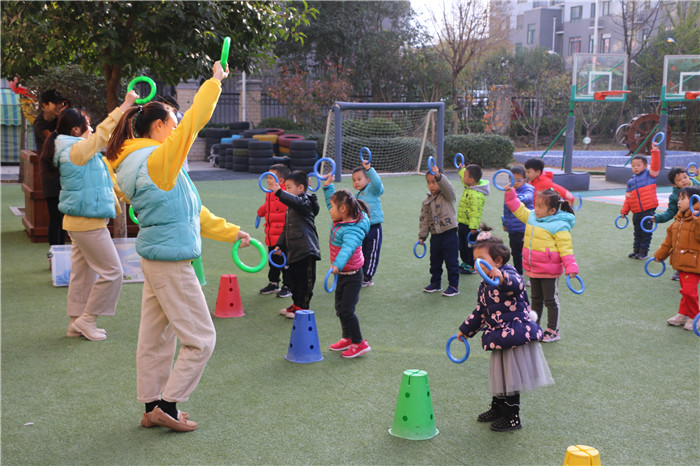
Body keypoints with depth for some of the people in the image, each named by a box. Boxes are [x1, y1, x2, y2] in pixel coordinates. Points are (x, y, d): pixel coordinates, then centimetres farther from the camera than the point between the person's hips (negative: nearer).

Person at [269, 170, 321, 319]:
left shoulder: (305, 201, -9)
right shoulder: (291, 207, 19)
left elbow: (296, 202, -35)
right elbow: (286, 228, 24)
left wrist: (279, 192, -43)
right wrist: (280, 245, 16)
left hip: (306, 250, -9)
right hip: (293, 250, 9)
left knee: (305, 279, -1)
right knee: (293, 277, 15)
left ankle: (302, 307, 7)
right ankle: (296, 304, 28)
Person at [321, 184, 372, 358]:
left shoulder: (352, 230, -28)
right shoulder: (340, 221, 0)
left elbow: (348, 248, -46)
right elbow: (331, 201, 21)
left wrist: (338, 265, -60)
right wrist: (328, 187, 16)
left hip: (352, 275, -10)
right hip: (342, 274, 10)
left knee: (347, 310, -9)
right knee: (340, 308, 17)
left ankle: (359, 343, 4)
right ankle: (347, 339, 32)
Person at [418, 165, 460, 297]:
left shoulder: (447, 196, -3)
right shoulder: (427, 202, 11)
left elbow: (447, 186, -27)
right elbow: (424, 220, 13)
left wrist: (438, 175, -43)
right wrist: (422, 237, 7)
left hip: (449, 233, -6)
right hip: (435, 236, 6)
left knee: (451, 261, -1)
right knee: (435, 261, 16)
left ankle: (454, 286, 8)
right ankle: (435, 283, 30)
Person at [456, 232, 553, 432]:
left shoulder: (508, 274, -14)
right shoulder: (485, 286, 13)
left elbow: (517, 284, -40)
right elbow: (480, 311, 26)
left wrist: (501, 277, -61)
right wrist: (466, 329, 31)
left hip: (515, 336, -8)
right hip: (500, 339, 8)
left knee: (511, 378, 1)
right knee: (500, 377, 21)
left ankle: (512, 417, 15)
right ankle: (498, 409, 38)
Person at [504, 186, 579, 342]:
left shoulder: (559, 226, -17)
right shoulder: (531, 217, 3)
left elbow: (565, 248, -16)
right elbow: (519, 209, 17)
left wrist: (571, 267, -19)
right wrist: (510, 194, 7)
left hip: (549, 271, -7)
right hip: (532, 269, 7)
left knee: (550, 300, 4)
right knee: (535, 299, 20)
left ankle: (553, 331, 15)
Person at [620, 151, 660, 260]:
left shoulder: (649, 174, 4)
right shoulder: (631, 181, 13)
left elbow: (655, 165, -14)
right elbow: (628, 198, 14)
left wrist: (655, 152, -22)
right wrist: (624, 211, 9)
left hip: (648, 210, -4)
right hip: (636, 212, 4)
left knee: (646, 231, 2)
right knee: (637, 232, 14)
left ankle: (644, 251, 9)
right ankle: (636, 250, 23)